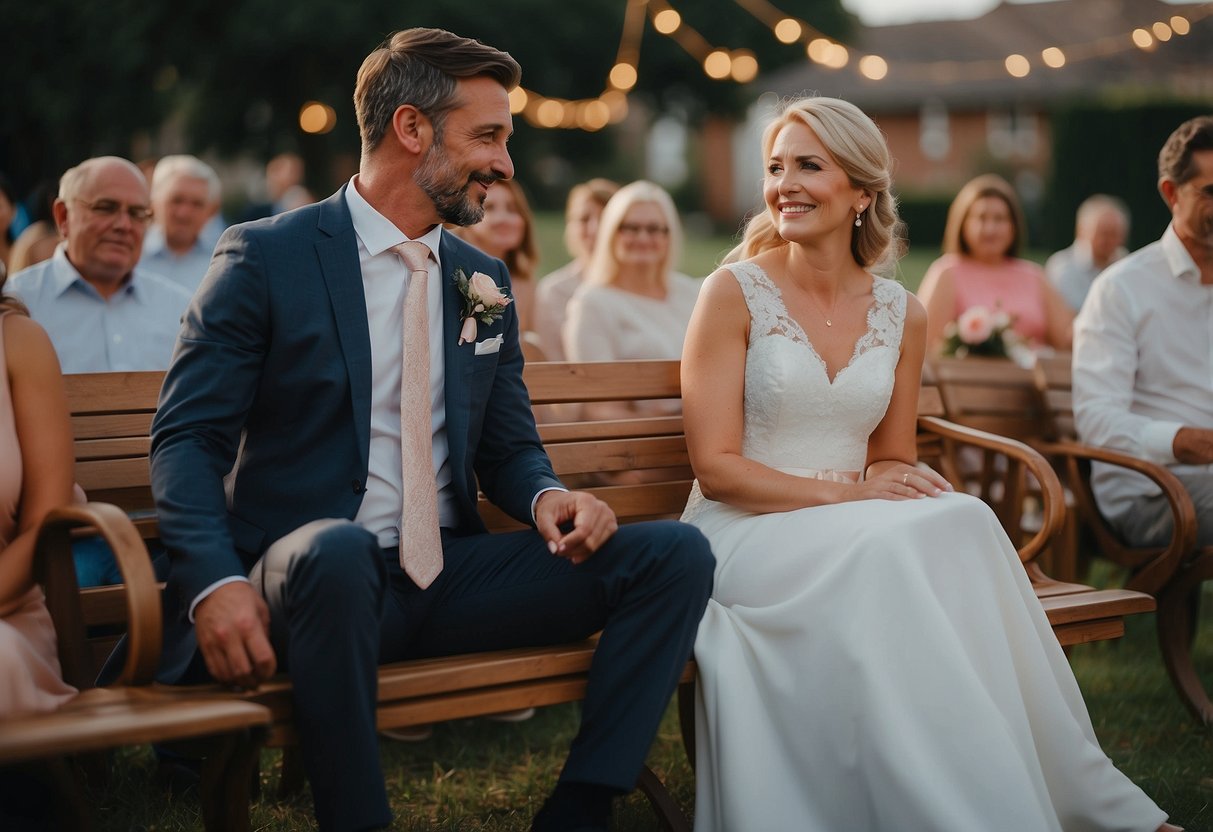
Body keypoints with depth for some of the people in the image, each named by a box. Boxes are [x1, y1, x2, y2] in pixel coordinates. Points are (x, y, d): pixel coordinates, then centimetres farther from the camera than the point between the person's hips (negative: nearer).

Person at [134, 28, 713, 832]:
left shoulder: (485, 280, 15)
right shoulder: (266, 256, -2)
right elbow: (186, 439, -6)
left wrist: (548, 496, -6)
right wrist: (216, 582, -24)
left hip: (450, 577, 5)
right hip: (310, 574, -5)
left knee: (676, 552, -12)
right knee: (339, 550, -41)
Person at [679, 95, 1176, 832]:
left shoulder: (902, 316, 9)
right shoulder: (736, 294, -4)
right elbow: (716, 467, -8)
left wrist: (893, 478, -8)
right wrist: (843, 493, -19)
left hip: (857, 530, 4)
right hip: (745, 534, -4)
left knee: (963, 523, -28)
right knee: (888, 549, -34)